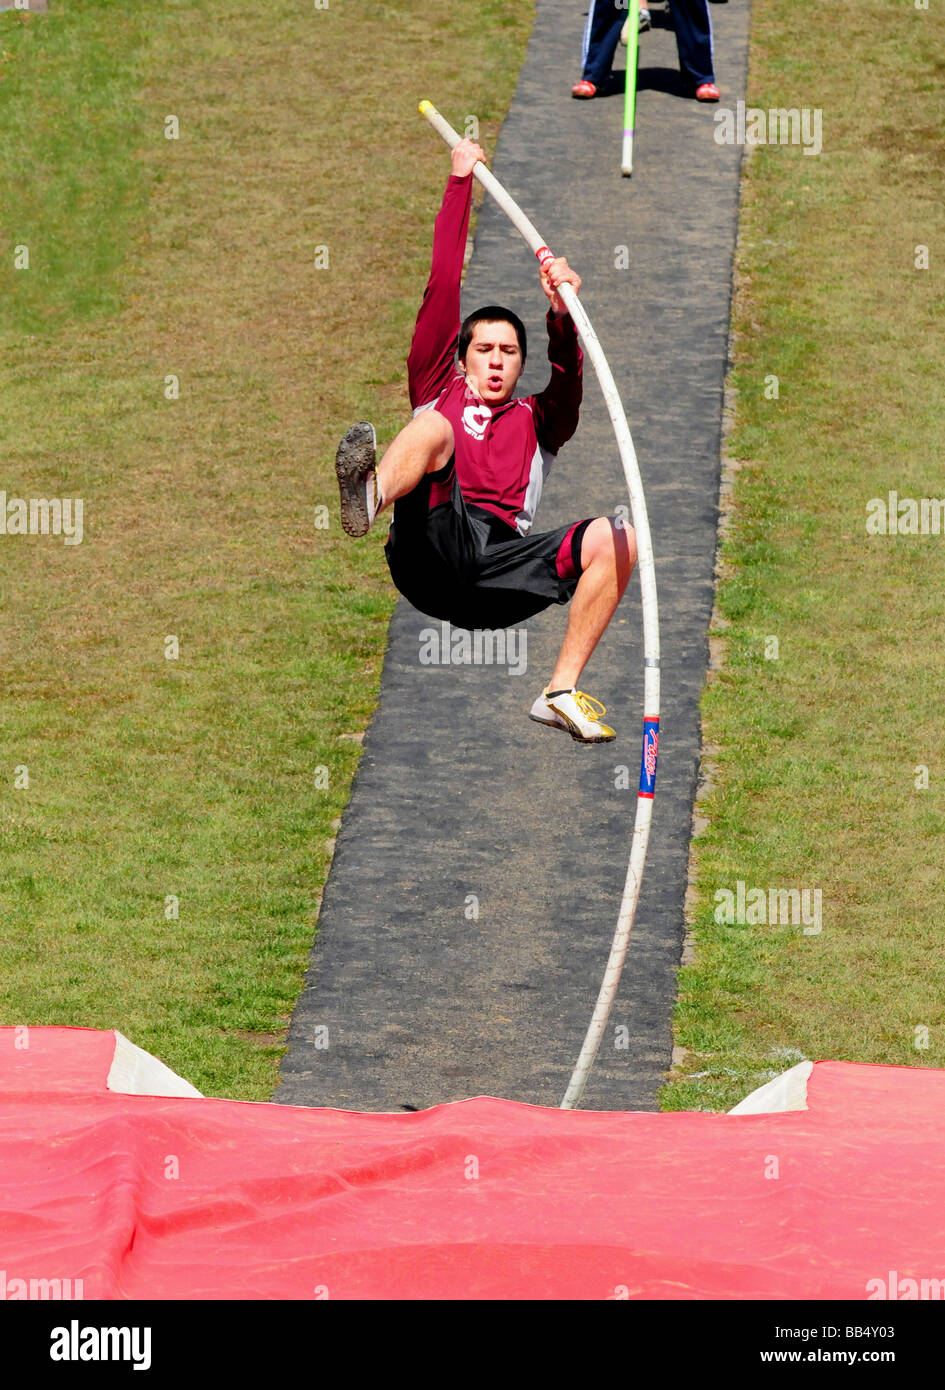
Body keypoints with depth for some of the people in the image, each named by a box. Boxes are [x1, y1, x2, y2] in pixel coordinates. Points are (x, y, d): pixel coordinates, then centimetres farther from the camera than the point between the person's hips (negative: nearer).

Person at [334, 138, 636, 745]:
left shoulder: (537, 422, 32)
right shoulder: (440, 397, 30)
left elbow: (569, 377, 9)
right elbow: (443, 291, 26)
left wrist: (562, 311, -12)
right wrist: (460, 183, 25)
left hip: (501, 563, 2)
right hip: (431, 553, -2)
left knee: (617, 538, -21)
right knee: (435, 431, -27)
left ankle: (562, 691, -22)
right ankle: (367, 498, -63)